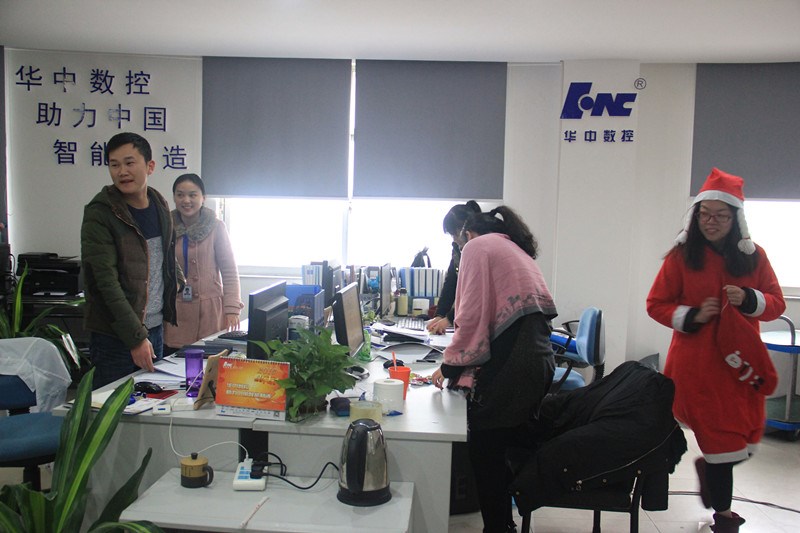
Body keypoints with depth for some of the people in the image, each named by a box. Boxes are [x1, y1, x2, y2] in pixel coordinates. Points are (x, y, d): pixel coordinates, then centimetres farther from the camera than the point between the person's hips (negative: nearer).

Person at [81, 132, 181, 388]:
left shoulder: (160, 206, 7)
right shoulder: (99, 214, -12)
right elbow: (106, 282, -18)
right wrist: (136, 337, -22)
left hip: (155, 328, 6)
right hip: (115, 336, -6)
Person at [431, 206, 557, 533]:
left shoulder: (477, 247, 2)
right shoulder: (518, 250, 26)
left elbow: (472, 316, -8)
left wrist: (449, 365, 2)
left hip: (509, 361, -9)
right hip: (540, 356, 9)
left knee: (484, 449, 2)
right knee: (508, 448, 17)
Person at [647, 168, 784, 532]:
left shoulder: (754, 256, 4)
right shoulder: (682, 256, -4)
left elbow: (776, 304, 7)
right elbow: (656, 304, 0)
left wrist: (749, 299, -14)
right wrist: (692, 315, -17)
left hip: (742, 362, 4)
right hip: (699, 365, -3)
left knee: (745, 439, 12)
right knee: (721, 440, 3)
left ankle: (708, 466, 45)